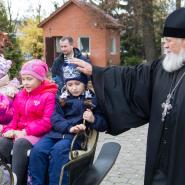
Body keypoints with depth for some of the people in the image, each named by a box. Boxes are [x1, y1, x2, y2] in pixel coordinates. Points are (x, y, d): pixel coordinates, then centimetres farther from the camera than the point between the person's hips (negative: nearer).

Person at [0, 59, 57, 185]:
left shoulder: (49, 96, -7)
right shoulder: (20, 95, 15)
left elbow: (48, 122, -15)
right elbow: (15, 117, 14)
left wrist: (26, 132, -18)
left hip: (38, 135, -6)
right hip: (19, 133, 6)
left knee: (20, 143, -36)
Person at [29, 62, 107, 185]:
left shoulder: (92, 100, 11)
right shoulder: (62, 99, 17)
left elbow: (103, 125, 11)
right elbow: (55, 119, 1)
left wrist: (93, 120, -12)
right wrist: (69, 127, -17)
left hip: (77, 135, -3)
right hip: (57, 132, 3)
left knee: (58, 150, -34)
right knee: (37, 149, -25)